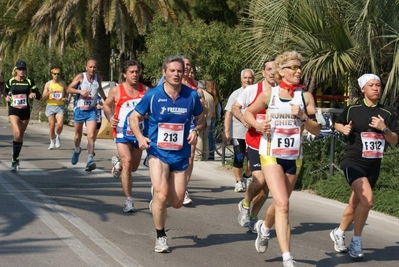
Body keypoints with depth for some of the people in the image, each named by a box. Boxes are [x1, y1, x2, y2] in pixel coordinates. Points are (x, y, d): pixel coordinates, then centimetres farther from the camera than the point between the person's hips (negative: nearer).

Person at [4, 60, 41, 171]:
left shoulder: (29, 81, 0)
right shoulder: (10, 81, 1)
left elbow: (39, 95, 0)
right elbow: (6, 92, 20)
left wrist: (34, 94, -22)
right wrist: (7, 97, -1)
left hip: (25, 111, 2)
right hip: (13, 111, -2)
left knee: (21, 136, 11)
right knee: (17, 134, -22)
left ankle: (15, 159, 29)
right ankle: (15, 160, -13)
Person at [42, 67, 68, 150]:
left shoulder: (63, 83, 4)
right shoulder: (48, 84, 2)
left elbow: (67, 94, 17)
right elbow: (43, 97, 2)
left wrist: (65, 98, -6)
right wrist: (49, 93, -19)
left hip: (60, 106, 0)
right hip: (50, 106, 0)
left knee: (60, 124, -17)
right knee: (51, 126, 0)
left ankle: (58, 137, 12)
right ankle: (52, 142, 18)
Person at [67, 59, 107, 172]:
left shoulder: (98, 78, 2)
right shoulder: (80, 77, -8)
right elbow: (69, 89, -10)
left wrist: (105, 99, 30)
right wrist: (80, 91, -24)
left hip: (92, 111, 1)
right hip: (79, 110, -1)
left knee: (91, 136, -16)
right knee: (78, 135, 16)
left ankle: (90, 160, -21)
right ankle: (77, 150, 45)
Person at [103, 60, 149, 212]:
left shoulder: (145, 90, -1)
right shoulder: (116, 91, -5)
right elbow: (107, 105, 10)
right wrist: (110, 118, -9)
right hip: (122, 133, -3)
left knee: (133, 167, 15)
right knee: (127, 163, -18)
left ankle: (118, 163, 51)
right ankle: (128, 201, -13)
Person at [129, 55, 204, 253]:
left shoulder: (192, 96, -4)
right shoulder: (153, 95, -8)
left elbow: (200, 118, 12)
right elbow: (134, 117, 3)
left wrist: (195, 130, -10)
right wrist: (140, 136, -14)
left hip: (181, 155, 3)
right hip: (158, 152, -3)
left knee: (177, 202, 6)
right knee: (161, 195, -17)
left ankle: (156, 202, 42)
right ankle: (160, 237, 3)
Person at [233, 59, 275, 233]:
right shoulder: (252, 90, -4)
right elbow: (235, 108, 6)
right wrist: (245, 120, -12)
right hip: (255, 142, -3)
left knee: (267, 185, 6)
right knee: (259, 179, -17)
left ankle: (253, 217, 24)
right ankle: (245, 205, 13)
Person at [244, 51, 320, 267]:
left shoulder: (305, 96, -1)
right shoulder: (268, 94, -4)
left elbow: (316, 130, -1)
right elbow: (248, 113, 12)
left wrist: (302, 117, -18)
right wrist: (258, 125, -8)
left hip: (294, 157, 3)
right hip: (270, 154, -3)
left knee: (280, 203, 17)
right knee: (283, 204, -16)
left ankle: (264, 227, 51)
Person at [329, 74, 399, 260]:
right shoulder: (352, 110, -3)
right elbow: (337, 123, 15)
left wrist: (384, 128, -14)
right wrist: (344, 129, -7)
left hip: (373, 166, 5)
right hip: (353, 161, -4)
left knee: (355, 204, 15)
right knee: (367, 199, -24)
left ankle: (339, 233, 39)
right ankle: (356, 243, -12)